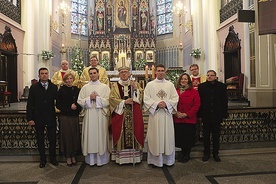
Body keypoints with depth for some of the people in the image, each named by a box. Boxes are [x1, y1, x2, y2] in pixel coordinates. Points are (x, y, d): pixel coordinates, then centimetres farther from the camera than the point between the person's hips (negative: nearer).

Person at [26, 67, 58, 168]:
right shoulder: (34, 87, 0)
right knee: (40, 140, 11)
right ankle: (42, 160, 25)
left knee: (52, 139, 7)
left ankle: (53, 158, 24)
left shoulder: (54, 87, 3)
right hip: (38, 118, 0)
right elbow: (30, 104, -2)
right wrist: (30, 118, -7)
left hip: (51, 118, 1)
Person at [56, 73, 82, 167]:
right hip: (65, 117, -2)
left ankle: (73, 156, 20)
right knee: (66, 136, 1)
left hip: (75, 117, 3)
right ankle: (68, 157, 15)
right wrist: (69, 107, -11)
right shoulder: (61, 90, -1)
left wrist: (76, 107, -11)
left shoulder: (77, 90, 6)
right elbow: (58, 105, -2)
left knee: (75, 136, 5)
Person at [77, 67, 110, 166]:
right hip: (89, 115, 2)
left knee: (101, 135, 2)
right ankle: (90, 159, 16)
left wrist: (97, 98, -12)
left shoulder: (105, 87, 5)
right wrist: (89, 98, -10)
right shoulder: (85, 87, 10)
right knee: (90, 135, 4)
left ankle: (101, 158, 14)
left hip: (101, 115, -1)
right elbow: (80, 101, 3)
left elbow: (108, 101, -4)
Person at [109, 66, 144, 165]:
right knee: (121, 134, -1)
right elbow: (112, 98, -3)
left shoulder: (136, 84, 12)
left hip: (134, 114, 1)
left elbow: (140, 96, 1)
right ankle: (121, 156, 7)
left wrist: (135, 88, -13)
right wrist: (124, 102, -13)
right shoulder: (115, 86, 9)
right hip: (120, 113, -1)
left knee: (134, 132, -1)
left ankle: (135, 156, 8)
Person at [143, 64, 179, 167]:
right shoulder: (150, 85, 4)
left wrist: (166, 103, -12)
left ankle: (168, 159, 18)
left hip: (167, 114, 2)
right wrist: (157, 104, -15)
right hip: (154, 114, -1)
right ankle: (155, 160, 13)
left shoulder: (170, 84, 9)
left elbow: (175, 98, 3)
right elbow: (146, 99, -2)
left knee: (168, 136, 6)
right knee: (155, 137, 2)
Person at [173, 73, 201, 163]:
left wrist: (186, 114, -14)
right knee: (180, 137, 10)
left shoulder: (194, 92, -3)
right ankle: (183, 152, 33)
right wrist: (175, 112, -9)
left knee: (188, 137, 6)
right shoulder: (175, 91, 4)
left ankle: (187, 154, 27)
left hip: (190, 119, -2)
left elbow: (197, 105, -7)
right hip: (177, 119, 3)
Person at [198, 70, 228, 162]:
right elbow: (199, 101, -2)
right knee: (206, 136, 9)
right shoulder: (201, 86, 1)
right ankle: (206, 153, 23)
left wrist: (224, 114, -1)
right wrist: (200, 114, -7)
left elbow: (225, 101, 3)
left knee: (216, 136, 11)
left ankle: (215, 154, 25)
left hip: (217, 116, 0)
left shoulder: (222, 86, 2)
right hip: (206, 116, 0)